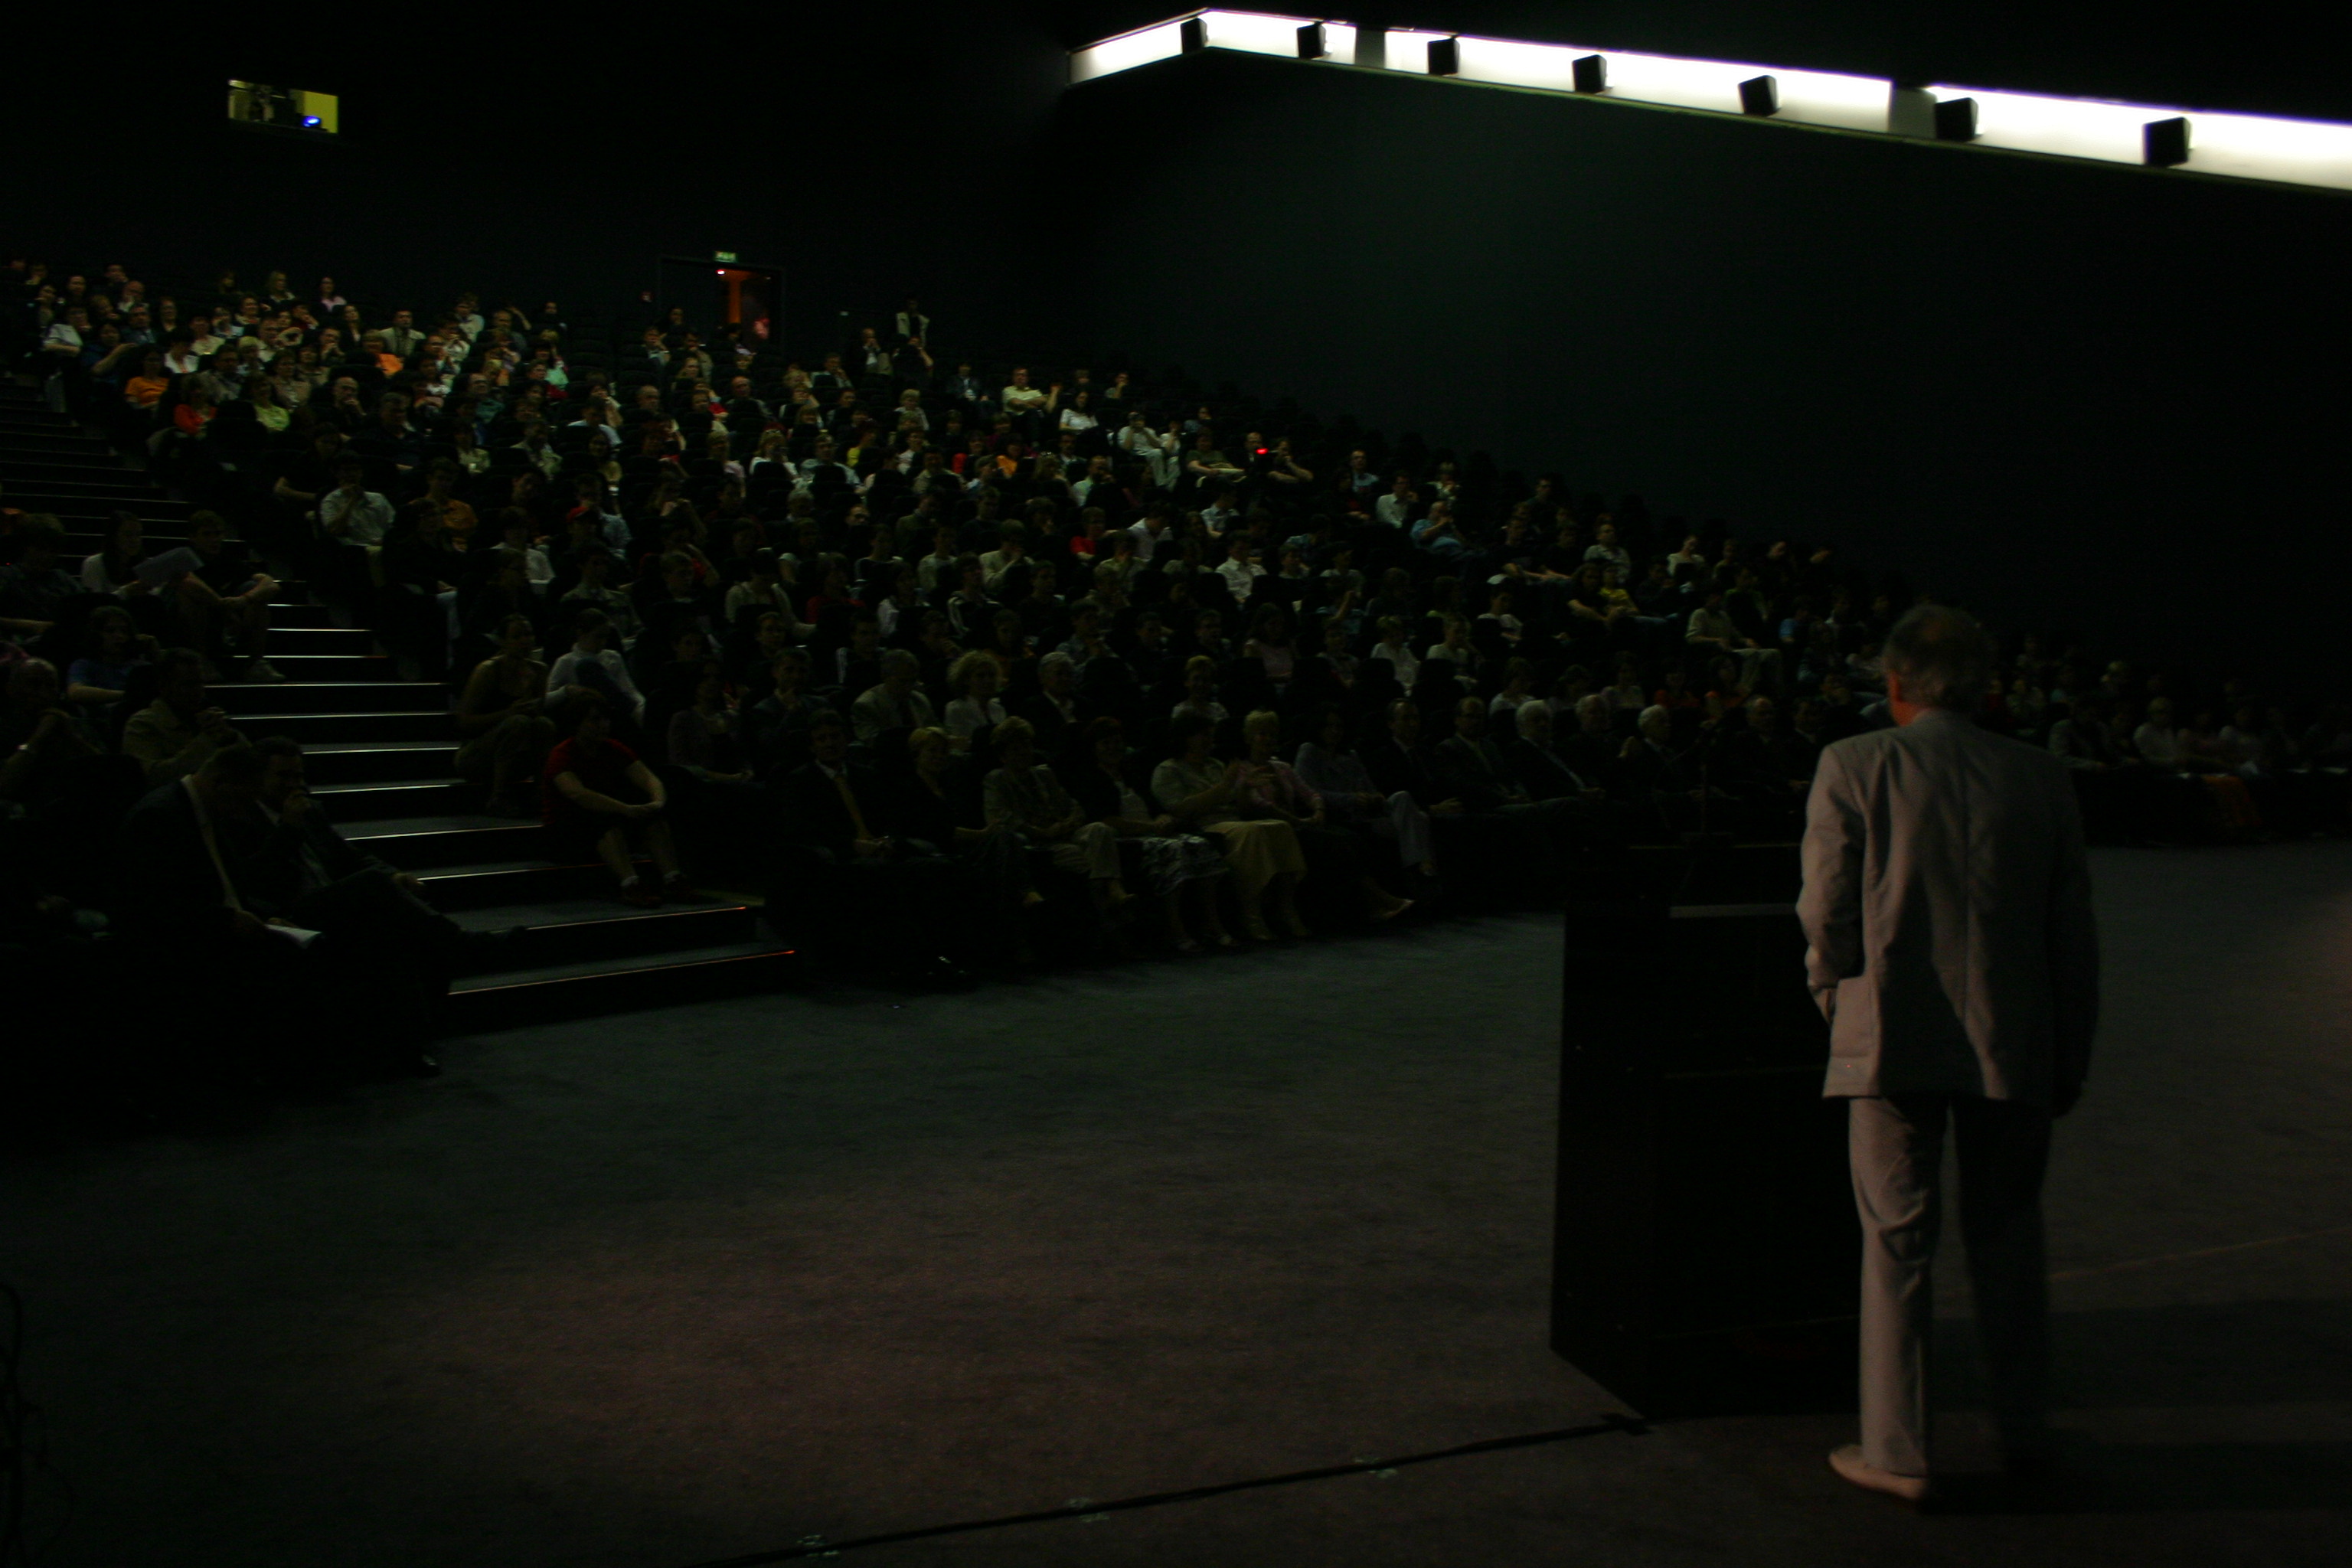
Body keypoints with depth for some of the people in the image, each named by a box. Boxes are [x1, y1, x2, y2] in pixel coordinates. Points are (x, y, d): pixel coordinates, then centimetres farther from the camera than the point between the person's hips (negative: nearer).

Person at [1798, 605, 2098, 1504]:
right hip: (2011, 1041, 3)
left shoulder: (1853, 767, -6)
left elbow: (1828, 911, -6)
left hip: (1892, 1039, -3)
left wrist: (1834, 993, 12)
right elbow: (2072, 933, 7)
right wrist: (2071, 1053, 15)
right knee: (2006, 1236, 18)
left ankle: (1898, 1452, 11)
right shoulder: (2040, 777, 3)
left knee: (1897, 1242, 5)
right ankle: (2025, 1432, 29)